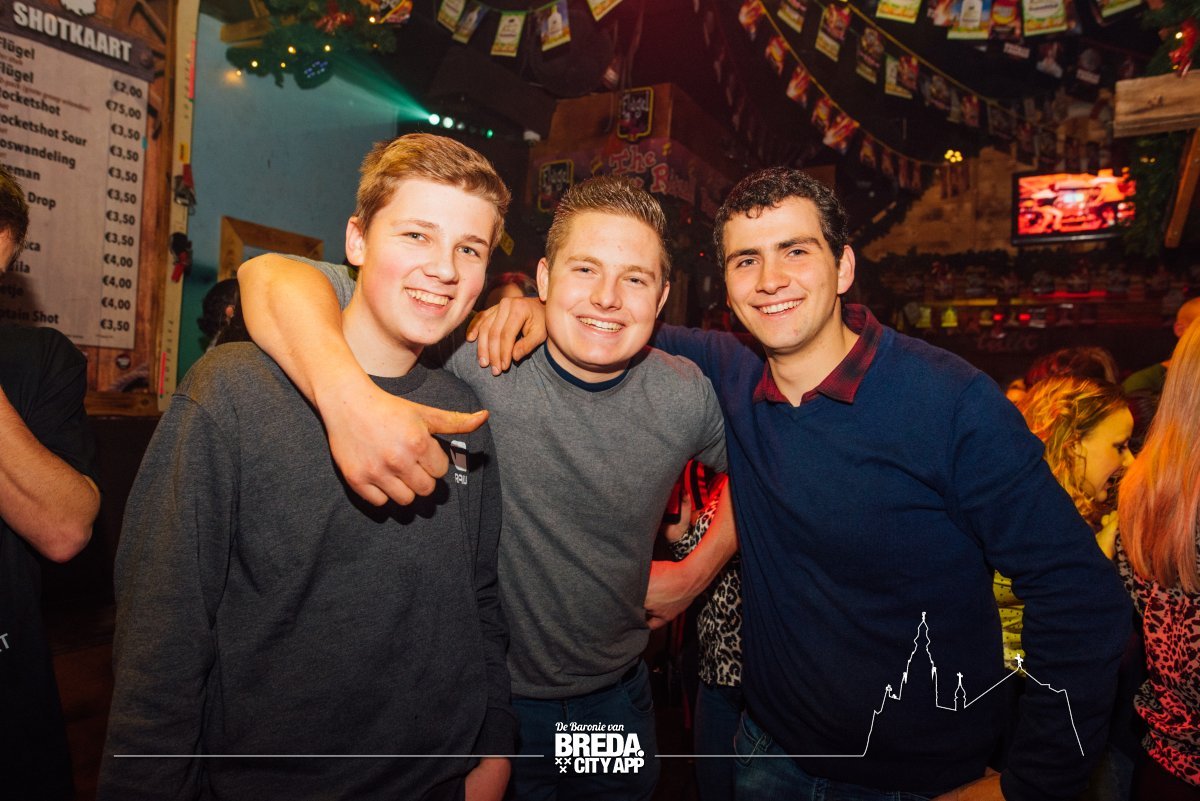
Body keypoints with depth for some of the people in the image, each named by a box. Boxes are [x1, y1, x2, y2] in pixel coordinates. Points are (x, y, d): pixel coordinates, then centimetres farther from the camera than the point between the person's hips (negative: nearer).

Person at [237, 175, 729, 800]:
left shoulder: (686, 396, -12)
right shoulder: (476, 361, -24)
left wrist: (699, 566, 0)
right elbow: (272, 274, -31)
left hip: (616, 698, 4)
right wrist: (351, 397, -50)